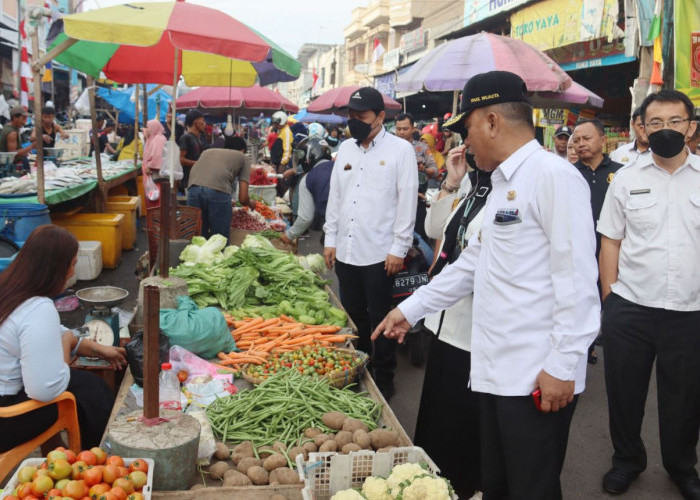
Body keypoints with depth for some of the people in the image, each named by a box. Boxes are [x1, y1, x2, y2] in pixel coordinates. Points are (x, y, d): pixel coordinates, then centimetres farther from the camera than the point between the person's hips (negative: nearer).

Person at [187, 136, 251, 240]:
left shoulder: (208, 151, 35)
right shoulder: (242, 157, 24)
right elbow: (243, 198, 15)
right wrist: (250, 204, 37)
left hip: (193, 189, 4)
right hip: (218, 191, -4)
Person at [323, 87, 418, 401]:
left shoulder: (401, 150, -5)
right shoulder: (345, 149, 11)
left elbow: (407, 201, -8)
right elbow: (335, 195, 15)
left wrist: (398, 249, -11)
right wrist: (330, 239, 11)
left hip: (379, 253, -5)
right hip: (346, 251, 6)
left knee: (380, 319, 3)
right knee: (354, 315, 15)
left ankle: (384, 380, 18)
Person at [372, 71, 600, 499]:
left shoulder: (553, 175, -13)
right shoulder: (504, 183, 17)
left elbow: (577, 279, -18)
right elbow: (474, 262, 22)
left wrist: (563, 366, -19)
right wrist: (410, 310, 23)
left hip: (538, 379, -9)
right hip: (497, 369, 9)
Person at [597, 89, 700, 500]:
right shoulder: (627, 179, 2)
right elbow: (611, 241, 5)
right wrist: (609, 298, 1)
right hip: (629, 309, 0)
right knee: (624, 391, 13)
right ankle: (627, 459, 37)